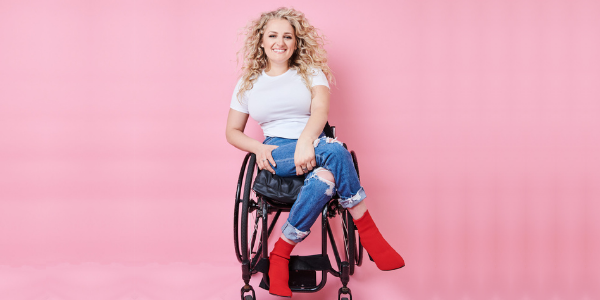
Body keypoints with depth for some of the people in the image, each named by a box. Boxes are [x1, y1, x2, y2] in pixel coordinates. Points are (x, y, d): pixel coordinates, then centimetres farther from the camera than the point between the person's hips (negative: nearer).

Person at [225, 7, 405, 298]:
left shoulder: (311, 73, 14)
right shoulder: (248, 83, 17)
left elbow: (320, 110, -6)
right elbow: (232, 131, 18)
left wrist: (305, 142, -27)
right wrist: (259, 148, -5)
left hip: (313, 146, 1)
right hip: (277, 153, -1)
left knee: (324, 180, -40)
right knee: (334, 150, -36)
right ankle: (369, 235, -29)